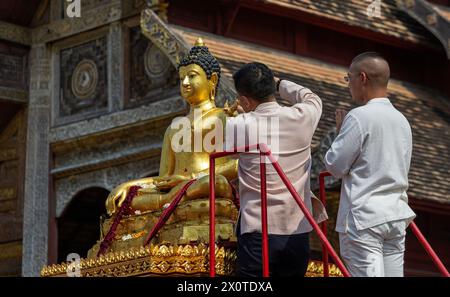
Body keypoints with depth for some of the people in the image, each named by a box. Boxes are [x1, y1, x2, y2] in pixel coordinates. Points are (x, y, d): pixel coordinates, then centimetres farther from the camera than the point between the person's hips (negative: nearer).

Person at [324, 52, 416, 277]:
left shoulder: (359, 117, -10)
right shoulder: (402, 120, 13)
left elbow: (335, 166, -8)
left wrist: (340, 131, 8)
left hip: (363, 218, -7)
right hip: (397, 216, 7)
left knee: (367, 273, -10)